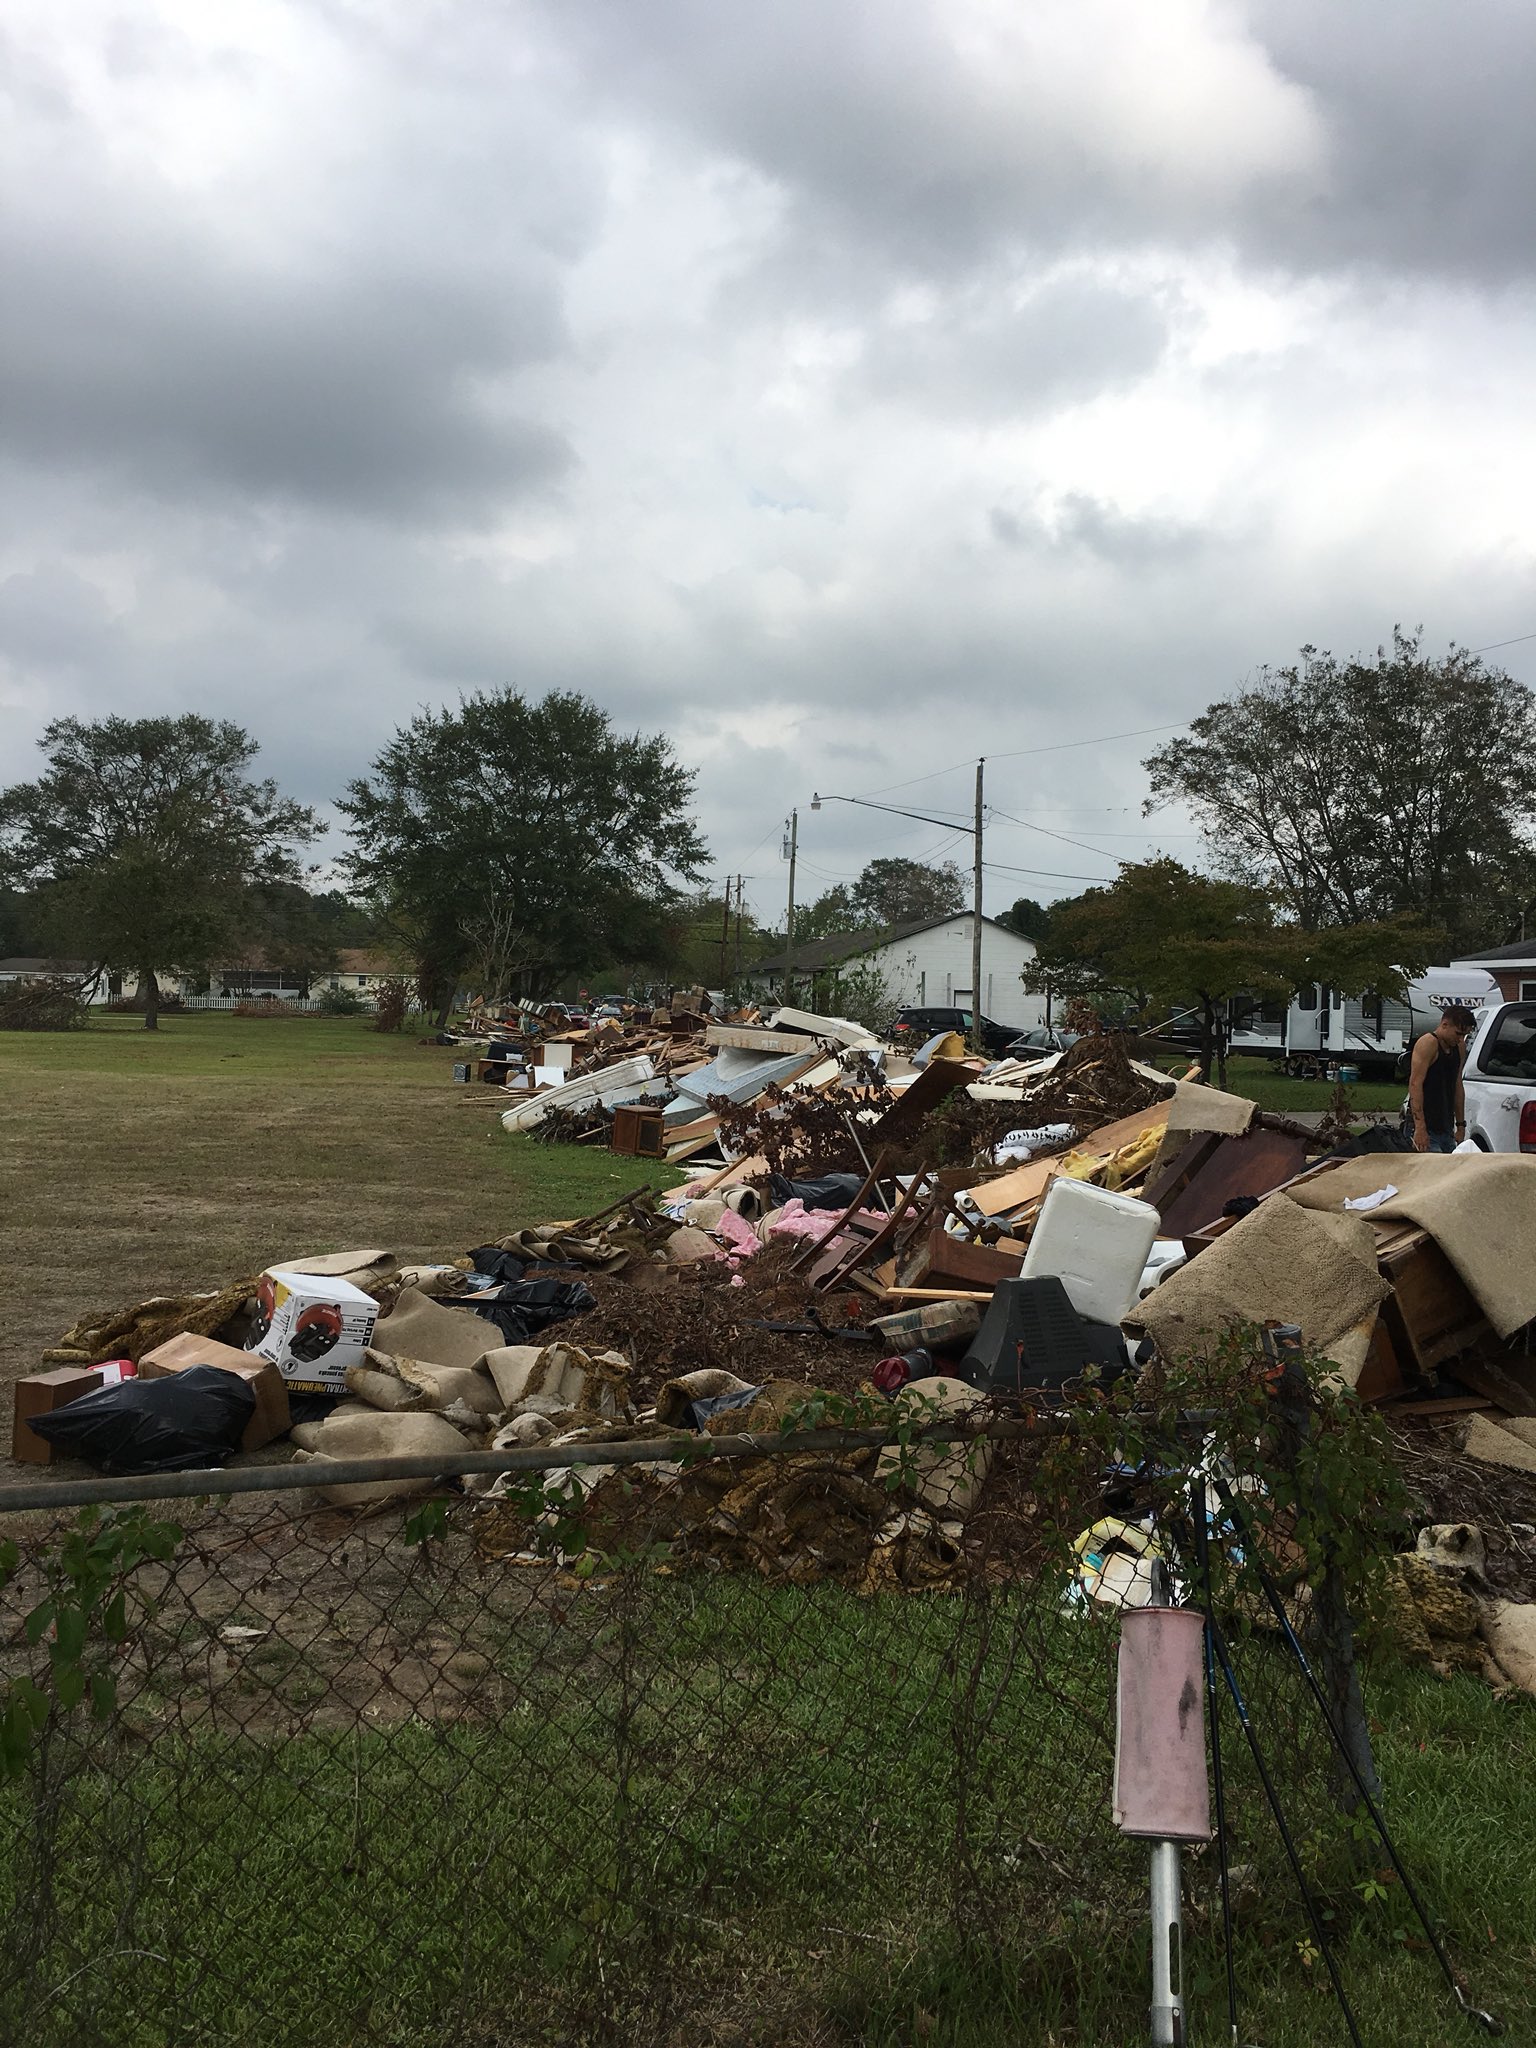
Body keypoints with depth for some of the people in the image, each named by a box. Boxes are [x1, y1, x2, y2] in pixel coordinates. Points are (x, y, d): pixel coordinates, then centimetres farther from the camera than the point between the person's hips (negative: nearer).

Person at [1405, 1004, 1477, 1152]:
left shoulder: (1459, 1047, 16)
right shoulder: (1428, 1043, -10)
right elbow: (1415, 1084, -17)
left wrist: (1461, 1125, 19)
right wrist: (1420, 1128, -23)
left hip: (1446, 1129, 8)